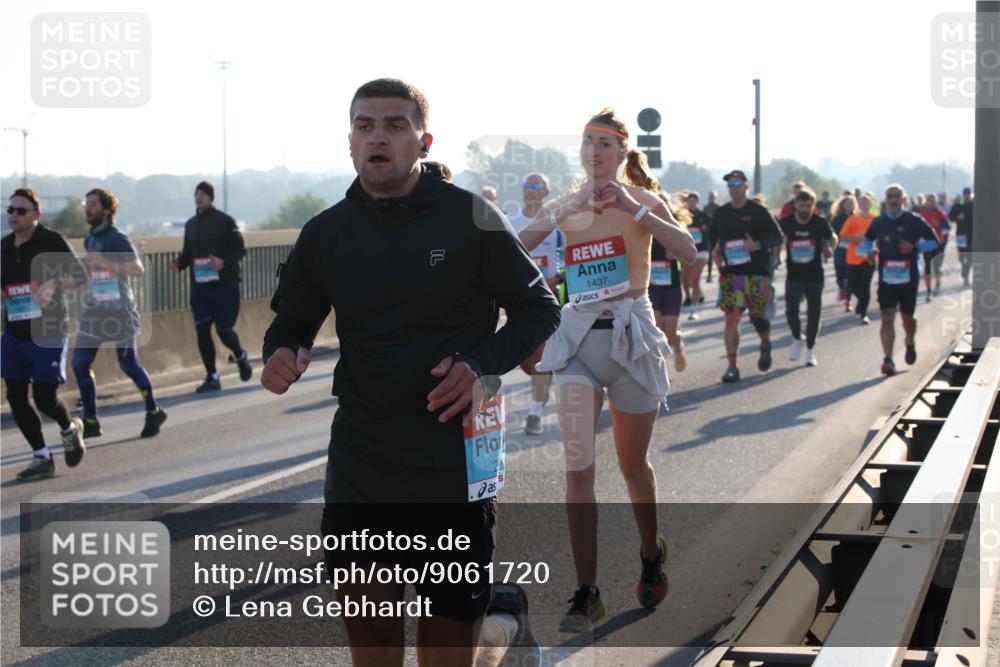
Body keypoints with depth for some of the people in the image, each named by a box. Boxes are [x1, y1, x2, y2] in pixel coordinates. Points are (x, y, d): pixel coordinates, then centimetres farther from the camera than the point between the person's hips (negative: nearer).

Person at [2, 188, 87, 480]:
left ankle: (70, 428, 26)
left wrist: (52, 285, -30)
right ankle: (41, 458, 17)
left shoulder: (51, 241, -9)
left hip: (48, 334, -6)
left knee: (45, 397, -8)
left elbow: (79, 275, -14)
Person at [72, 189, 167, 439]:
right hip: (95, 310, 7)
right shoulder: (89, 239, 13)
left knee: (129, 365, 0)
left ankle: (154, 412, 20)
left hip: (119, 312, -7)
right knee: (80, 364, -2)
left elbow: (137, 268, -23)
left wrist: (103, 262, -27)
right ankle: (90, 422, 6)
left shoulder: (117, 238, -12)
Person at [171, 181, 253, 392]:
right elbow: (188, 253, 16)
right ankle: (212, 377, 4)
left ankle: (241, 356, 30)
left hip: (225, 285, -5)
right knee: (202, 330, -3)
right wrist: (179, 263, -6)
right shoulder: (191, 224, 11)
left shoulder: (225, 221, -5)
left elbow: (240, 250, -7)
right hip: (199, 287, 5)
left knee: (223, 330, -2)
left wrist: (224, 263, -25)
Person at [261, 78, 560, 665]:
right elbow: (293, 324, 15)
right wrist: (281, 355, -10)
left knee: (451, 612, 3)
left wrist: (484, 365, -17)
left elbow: (540, 308, 0)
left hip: (453, 455, -3)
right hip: (361, 454, 3)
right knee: (363, 599, 5)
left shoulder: (470, 219, -7)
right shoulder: (326, 233, 3)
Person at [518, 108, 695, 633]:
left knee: (633, 465, 12)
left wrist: (633, 208, -23)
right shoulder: (564, 206, 7)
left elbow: (687, 250, -18)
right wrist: (561, 213, -17)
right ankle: (585, 593, -7)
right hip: (578, 336, 2)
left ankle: (651, 555, 38)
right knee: (579, 468, -9)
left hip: (630, 335, -1)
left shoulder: (642, 201, -1)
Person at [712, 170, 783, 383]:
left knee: (759, 316, 6)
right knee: (731, 319, -7)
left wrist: (758, 246, -18)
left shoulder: (759, 212, -4)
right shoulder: (721, 213, 9)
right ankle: (732, 366, -7)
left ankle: (766, 345, 39)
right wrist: (717, 253, 5)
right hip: (731, 274, 3)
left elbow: (777, 237, -2)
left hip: (756, 274, -3)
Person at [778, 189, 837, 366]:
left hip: (815, 276, 0)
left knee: (814, 313, 5)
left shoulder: (820, 223, -8)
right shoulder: (785, 223, -7)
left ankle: (810, 350, 23)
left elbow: (832, 237, 11)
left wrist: (830, 248, -10)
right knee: (791, 310, -15)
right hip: (794, 276, 0)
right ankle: (797, 339, 15)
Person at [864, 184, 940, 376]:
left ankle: (910, 344, 43)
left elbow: (934, 242, 1)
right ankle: (888, 359, -15)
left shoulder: (914, 221, -2)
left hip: (908, 278, -1)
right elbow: (868, 239, 25)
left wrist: (914, 247, -15)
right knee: (887, 317, -11)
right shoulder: (878, 222, 6)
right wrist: (870, 251, 3)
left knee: (907, 317, 11)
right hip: (886, 279, 1)